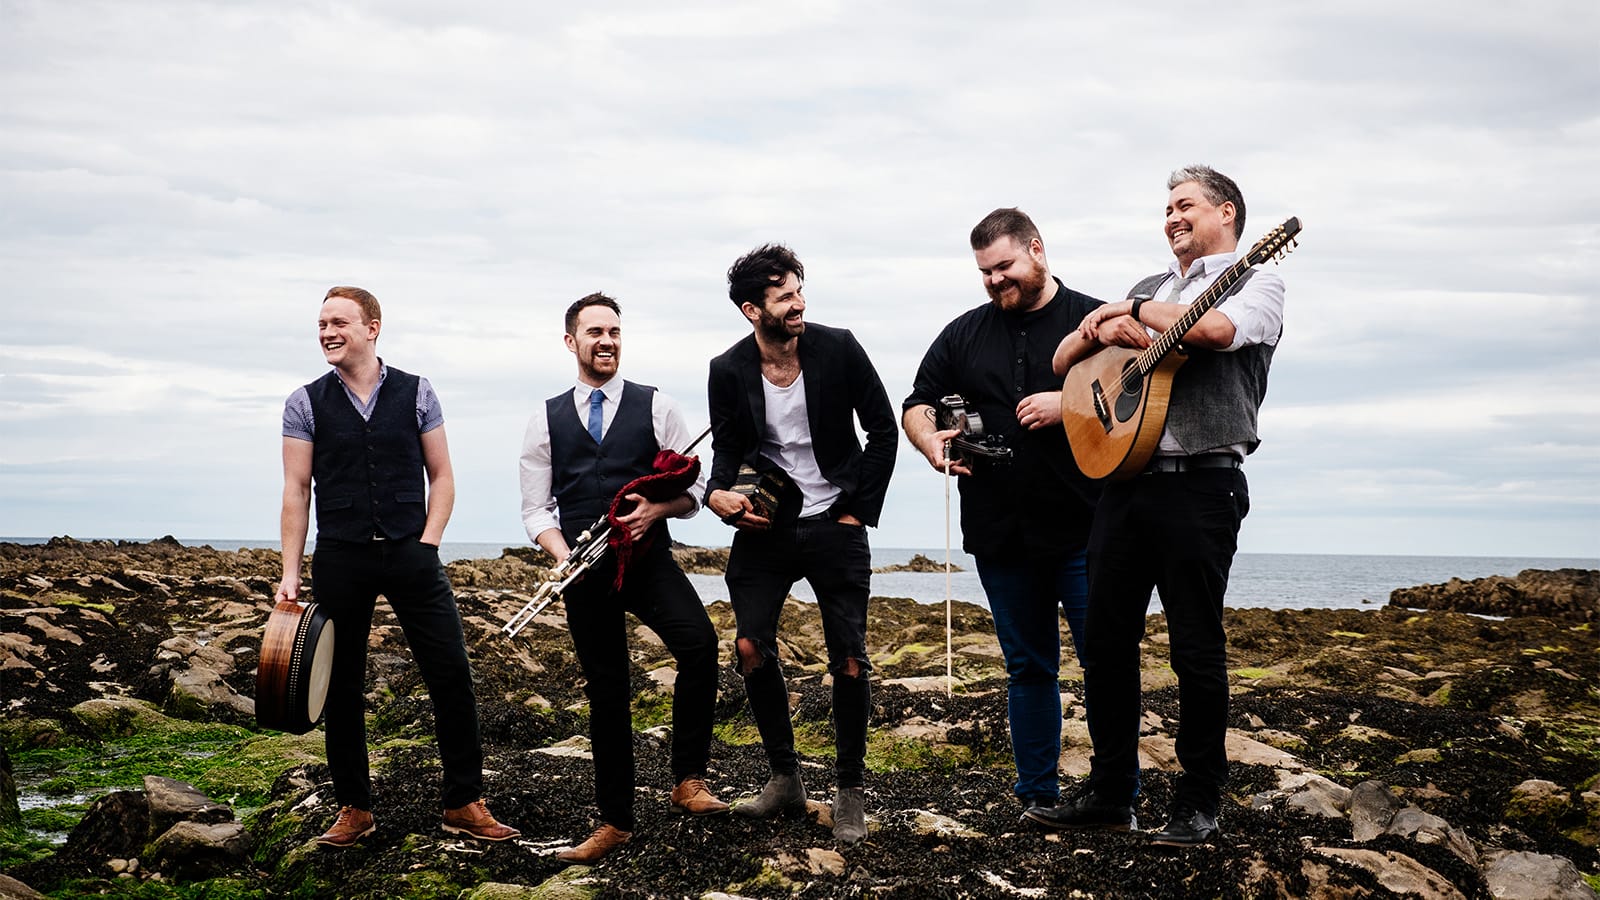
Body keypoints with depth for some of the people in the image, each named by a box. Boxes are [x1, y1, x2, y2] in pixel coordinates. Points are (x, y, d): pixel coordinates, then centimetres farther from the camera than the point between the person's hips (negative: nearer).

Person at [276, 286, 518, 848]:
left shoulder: (415, 393, 5)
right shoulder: (306, 404, 4)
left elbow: (441, 477, 7)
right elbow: (296, 491, 3)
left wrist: (427, 543, -4)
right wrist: (290, 572, -3)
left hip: (410, 554, 0)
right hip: (340, 558, 1)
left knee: (451, 673, -5)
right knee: (342, 685, 7)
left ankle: (464, 803, 5)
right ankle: (353, 808, 20)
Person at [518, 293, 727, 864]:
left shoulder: (656, 407, 6)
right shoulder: (546, 419, 10)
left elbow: (692, 491, 5)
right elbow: (535, 507, 9)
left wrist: (657, 508, -16)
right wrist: (561, 554, -9)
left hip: (648, 558, -1)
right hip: (583, 572, 2)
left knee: (699, 643, -27)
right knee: (606, 691, 7)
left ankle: (688, 781, -15)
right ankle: (615, 821, 20)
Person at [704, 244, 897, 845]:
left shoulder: (838, 348, -8)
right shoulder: (728, 371, -4)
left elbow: (882, 428, -2)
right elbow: (726, 450, 4)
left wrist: (860, 511, -5)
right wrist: (719, 492, -19)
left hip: (835, 525, -2)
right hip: (765, 525, 2)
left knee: (849, 660, -2)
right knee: (751, 649, -2)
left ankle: (850, 791, 12)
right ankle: (785, 779, 15)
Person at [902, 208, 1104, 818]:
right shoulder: (965, 334, 13)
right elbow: (918, 404, 16)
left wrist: (1069, 404, -17)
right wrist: (931, 442, -5)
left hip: (1083, 531, -4)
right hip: (1000, 535, 4)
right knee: (1028, 666, 12)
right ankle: (1037, 795, 21)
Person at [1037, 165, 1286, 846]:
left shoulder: (1255, 284, 5)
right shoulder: (1149, 288, 23)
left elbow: (1214, 329, -19)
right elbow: (1063, 361, 19)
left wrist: (1130, 311, -4)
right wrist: (1103, 330, -3)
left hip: (1201, 486, -6)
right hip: (1124, 478, 6)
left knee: (1197, 650, -1)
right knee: (1105, 643, 6)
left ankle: (1198, 805, 10)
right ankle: (1109, 792, 17)